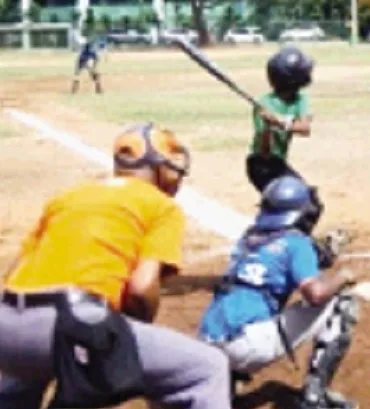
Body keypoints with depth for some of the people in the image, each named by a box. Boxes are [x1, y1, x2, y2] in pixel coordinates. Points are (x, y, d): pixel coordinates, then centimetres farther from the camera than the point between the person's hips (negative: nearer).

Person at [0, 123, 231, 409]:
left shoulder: (67, 197, 30)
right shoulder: (163, 206, 13)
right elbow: (141, 287, -3)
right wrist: (144, 334, 16)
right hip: (76, 323, -7)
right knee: (208, 368, 5)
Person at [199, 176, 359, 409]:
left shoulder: (248, 239, 20)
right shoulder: (296, 242, 2)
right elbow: (315, 293, -14)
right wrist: (342, 277, 8)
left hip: (210, 343, 7)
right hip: (247, 345, -7)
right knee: (342, 305, 5)